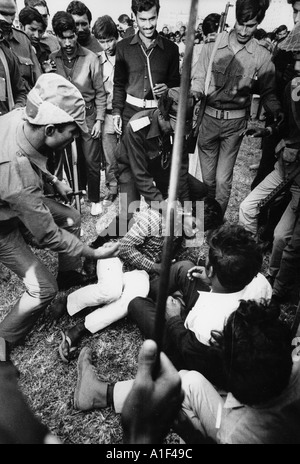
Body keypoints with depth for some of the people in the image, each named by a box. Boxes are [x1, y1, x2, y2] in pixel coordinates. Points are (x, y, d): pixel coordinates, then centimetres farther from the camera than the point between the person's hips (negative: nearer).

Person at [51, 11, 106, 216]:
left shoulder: (91, 58, -8)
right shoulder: (52, 59, -1)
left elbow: (100, 92, -3)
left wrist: (99, 120, -7)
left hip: (88, 114, -2)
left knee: (92, 160, 1)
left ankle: (95, 198, 18)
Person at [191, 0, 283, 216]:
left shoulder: (262, 56, -3)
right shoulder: (212, 47, -2)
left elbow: (268, 92, 0)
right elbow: (199, 79, 3)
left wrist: (279, 112, -18)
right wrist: (195, 93, -19)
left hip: (235, 122, -1)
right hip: (208, 117, 1)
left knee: (223, 178, 0)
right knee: (207, 176, 12)